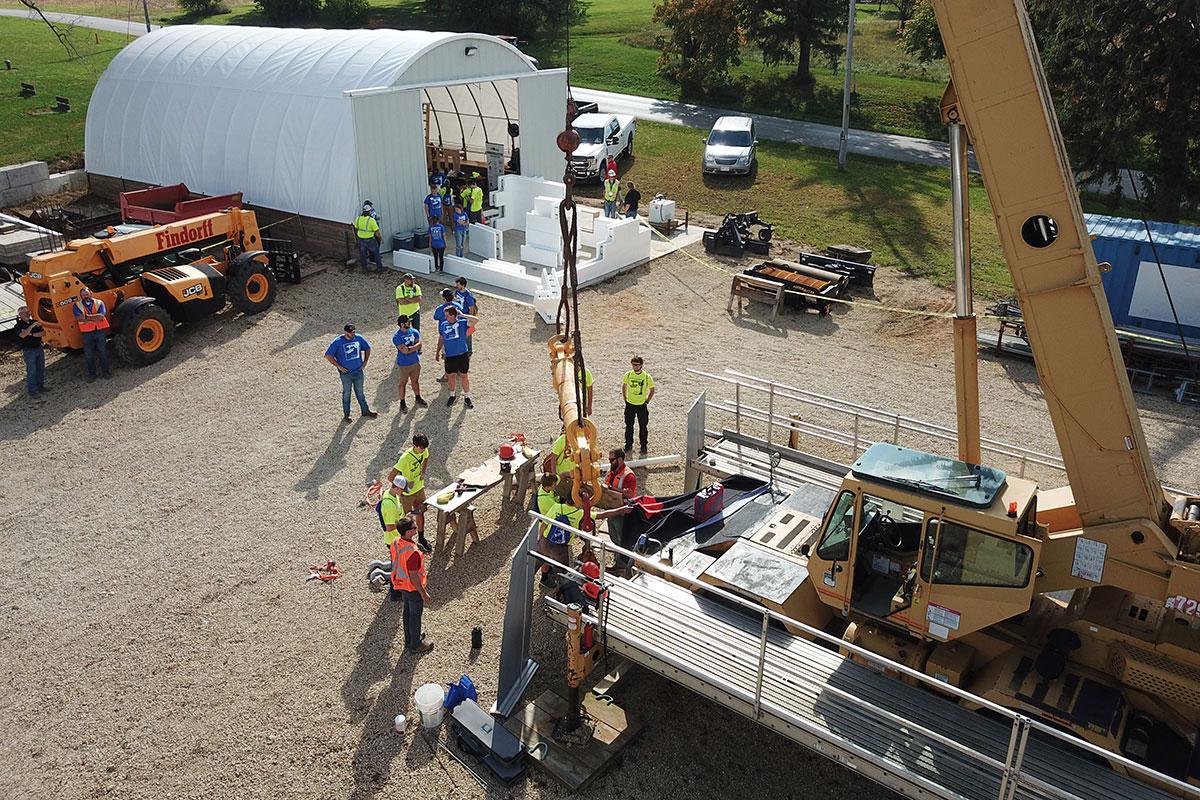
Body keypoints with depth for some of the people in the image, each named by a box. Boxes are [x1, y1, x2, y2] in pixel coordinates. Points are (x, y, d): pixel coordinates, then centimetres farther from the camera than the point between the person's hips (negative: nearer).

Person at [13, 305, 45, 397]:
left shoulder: (34, 322, 8)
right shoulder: (19, 326, -6)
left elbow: (43, 333, 0)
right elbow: (22, 335, -26)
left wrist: (32, 334, -14)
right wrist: (32, 326, -29)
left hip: (39, 348, 5)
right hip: (28, 351, -5)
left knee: (41, 369, 11)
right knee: (31, 371, -5)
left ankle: (40, 386, 24)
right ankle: (31, 390, 1)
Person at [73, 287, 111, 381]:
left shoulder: (99, 303, 3)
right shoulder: (77, 305, 4)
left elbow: (102, 316, -13)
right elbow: (78, 318, -14)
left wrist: (87, 317, -15)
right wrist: (95, 317, -17)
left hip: (100, 331, 0)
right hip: (87, 333, 0)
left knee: (103, 352, 7)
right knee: (89, 354, 5)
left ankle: (105, 371, 20)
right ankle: (91, 374, 16)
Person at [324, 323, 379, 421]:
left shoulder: (359, 338, -3)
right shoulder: (337, 342, -15)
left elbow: (367, 349, 13)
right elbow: (328, 355, -12)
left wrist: (365, 362, 6)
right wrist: (339, 366, -12)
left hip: (358, 371, 3)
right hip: (346, 373, -3)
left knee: (360, 392, 15)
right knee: (346, 393, 9)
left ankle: (365, 411, 25)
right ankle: (346, 414, 21)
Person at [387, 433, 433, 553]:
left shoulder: (424, 451, -13)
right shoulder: (405, 458, -34)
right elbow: (390, 477, -32)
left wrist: (423, 472, 1)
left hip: (419, 488, 7)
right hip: (407, 493, -6)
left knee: (420, 513, 19)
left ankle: (421, 540, 38)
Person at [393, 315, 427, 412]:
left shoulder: (414, 331, 0)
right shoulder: (396, 337, -18)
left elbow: (419, 344, -8)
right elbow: (404, 350, -25)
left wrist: (409, 348, -21)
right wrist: (415, 348, -16)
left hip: (416, 361, 5)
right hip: (404, 363, -5)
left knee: (415, 380, 19)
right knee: (403, 383, 7)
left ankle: (418, 398, 35)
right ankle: (402, 402, 18)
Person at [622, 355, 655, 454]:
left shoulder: (647, 377, -13)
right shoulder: (628, 375, -8)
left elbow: (652, 390, 1)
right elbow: (624, 387, 9)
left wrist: (647, 401, -1)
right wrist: (625, 400, 6)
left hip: (642, 405, -2)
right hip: (630, 404, 2)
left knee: (643, 426, 7)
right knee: (629, 426, 11)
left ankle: (643, 446, 21)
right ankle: (628, 444, 26)